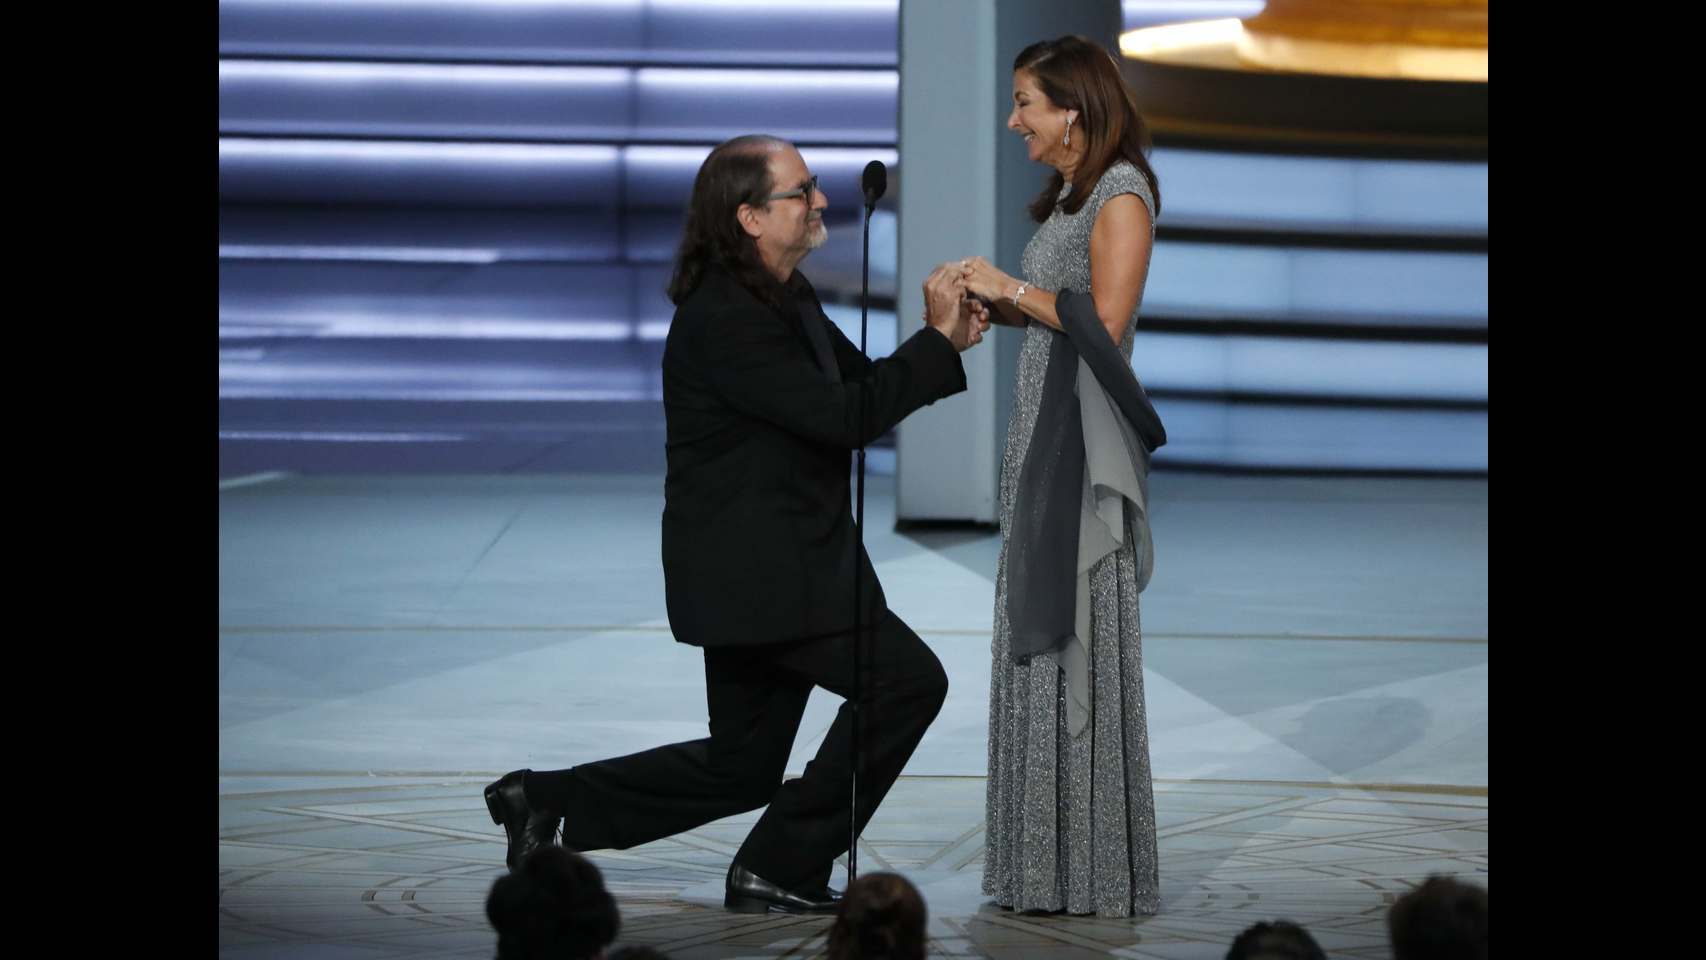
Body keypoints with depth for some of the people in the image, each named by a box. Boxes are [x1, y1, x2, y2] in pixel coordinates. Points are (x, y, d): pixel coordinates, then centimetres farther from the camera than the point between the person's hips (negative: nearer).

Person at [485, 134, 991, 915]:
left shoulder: (785, 295, 12)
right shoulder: (725, 320, -20)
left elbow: (861, 383, 17)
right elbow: (845, 416, -23)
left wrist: (942, 342, 0)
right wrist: (937, 339, -16)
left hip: (768, 564, 10)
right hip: (754, 572, -10)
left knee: (741, 764, 15)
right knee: (905, 679, -12)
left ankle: (550, 801, 21)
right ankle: (781, 871, -4)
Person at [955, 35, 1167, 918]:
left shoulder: (1121, 193, -11)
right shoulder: (1068, 195, 16)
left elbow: (1103, 322, -18)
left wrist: (1011, 288, -10)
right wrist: (987, 302, 6)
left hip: (1084, 441, -9)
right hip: (1042, 429, 9)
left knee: (1079, 644, -5)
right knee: (1036, 637, 10)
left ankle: (1099, 872, 2)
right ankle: (1047, 863, 16)